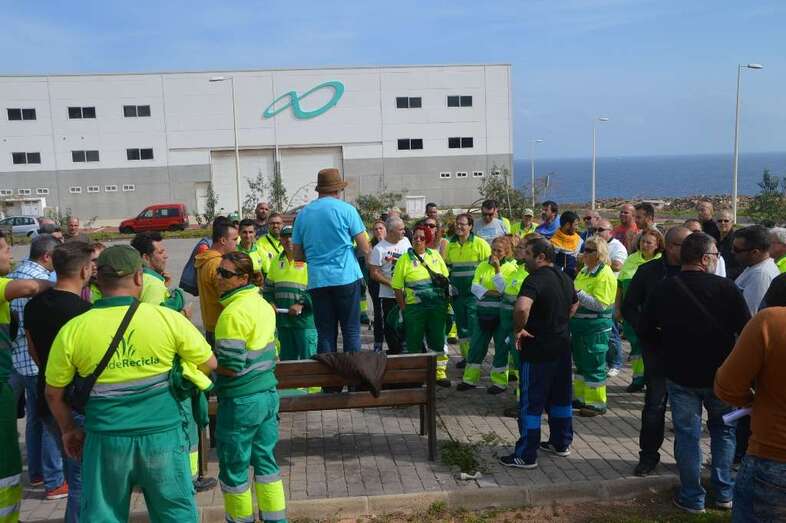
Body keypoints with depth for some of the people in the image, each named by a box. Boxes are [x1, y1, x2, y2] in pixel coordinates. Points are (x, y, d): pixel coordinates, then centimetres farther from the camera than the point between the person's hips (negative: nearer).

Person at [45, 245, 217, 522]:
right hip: (163, 435, -1)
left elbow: (54, 393, 5)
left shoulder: (72, 330, -5)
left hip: (107, 439, 1)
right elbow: (209, 364, 1)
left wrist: (69, 430, 22)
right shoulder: (168, 318, -9)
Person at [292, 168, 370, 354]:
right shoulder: (346, 210, -2)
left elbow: (297, 256, 13)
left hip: (317, 281, 3)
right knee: (351, 331, 3)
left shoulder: (303, 214, 9)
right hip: (346, 277, -3)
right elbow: (365, 249, -3)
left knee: (325, 334, 8)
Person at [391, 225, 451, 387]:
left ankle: (440, 372, 19)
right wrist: (404, 309, -8)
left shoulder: (435, 255, 7)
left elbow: (446, 279, 12)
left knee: (438, 340, 7)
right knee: (414, 342, 4)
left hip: (437, 307, 3)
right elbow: (397, 287, -5)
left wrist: (445, 303, 6)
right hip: (414, 308, -3)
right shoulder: (405, 259, -3)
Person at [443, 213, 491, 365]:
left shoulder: (480, 243, -4)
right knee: (461, 326, 11)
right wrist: (448, 284, 11)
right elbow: (446, 266, 21)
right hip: (457, 293, 5)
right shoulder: (450, 245, 10)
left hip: (474, 292, -5)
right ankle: (465, 356, 22)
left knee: (473, 326, -7)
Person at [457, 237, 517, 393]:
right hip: (483, 312, 4)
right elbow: (474, 286, -2)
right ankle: (470, 378, 19)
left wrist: (497, 269, -16)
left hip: (502, 314, -4)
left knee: (501, 347, 5)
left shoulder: (511, 267, -3)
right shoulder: (483, 265, 8)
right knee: (476, 346, 8)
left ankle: (499, 381, 17)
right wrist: (490, 293, -15)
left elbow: (505, 289, -15)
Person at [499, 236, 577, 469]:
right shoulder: (565, 278, 8)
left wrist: (518, 329, -22)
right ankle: (561, 443, 33)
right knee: (560, 397, 19)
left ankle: (526, 455, 7)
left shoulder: (536, 279, -21)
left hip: (538, 350, -8)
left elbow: (522, 307, -39)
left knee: (531, 403, 0)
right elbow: (574, 305, 26)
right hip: (562, 347, 9)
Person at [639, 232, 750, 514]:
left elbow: (644, 330, -3)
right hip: (720, 374, -1)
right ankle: (724, 492, 25)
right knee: (723, 429, 20)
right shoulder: (726, 288, -16)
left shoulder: (663, 290, -9)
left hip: (680, 374, 1)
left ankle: (692, 497, 19)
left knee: (687, 433, 11)